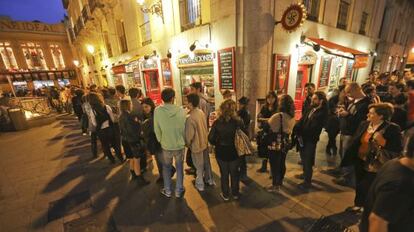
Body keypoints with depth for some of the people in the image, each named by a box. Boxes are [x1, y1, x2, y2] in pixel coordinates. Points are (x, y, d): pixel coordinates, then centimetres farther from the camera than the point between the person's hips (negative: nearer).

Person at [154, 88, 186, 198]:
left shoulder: (157, 111, -15)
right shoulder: (181, 110, -16)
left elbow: (157, 130, -7)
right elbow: (184, 127, -7)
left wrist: (161, 141, 10)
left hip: (166, 145, 1)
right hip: (179, 144, 0)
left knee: (166, 168, 23)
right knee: (179, 168, 19)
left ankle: (167, 191, 38)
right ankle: (179, 191, 34)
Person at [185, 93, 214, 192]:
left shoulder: (190, 118, -29)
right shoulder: (201, 112, -6)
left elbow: (189, 135, -23)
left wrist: (187, 144, -5)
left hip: (196, 145, -6)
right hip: (205, 142, 7)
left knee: (199, 166, 13)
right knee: (206, 162, 24)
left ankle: (200, 185, 34)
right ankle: (209, 179, 44)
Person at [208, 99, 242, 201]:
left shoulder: (217, 122, -15)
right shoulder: (238, 122, -17)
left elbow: (211, 138, -12)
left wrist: (217, 144, 4)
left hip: (221, 152, 0)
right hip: (234, 151, 0)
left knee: (224, 173, 17)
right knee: (234, 173, 20)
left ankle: (225, 195, 32)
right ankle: (235, 193, 38)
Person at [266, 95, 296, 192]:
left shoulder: (277, 116, -25)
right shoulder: (293, 117, -2)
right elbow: (290, 130, 7)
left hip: (275, 144, -7)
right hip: (285, 144, 7)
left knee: (274, 164, 8)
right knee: (282, 162, 20)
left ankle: (275, 185, 21)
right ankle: (280, 181, 38)